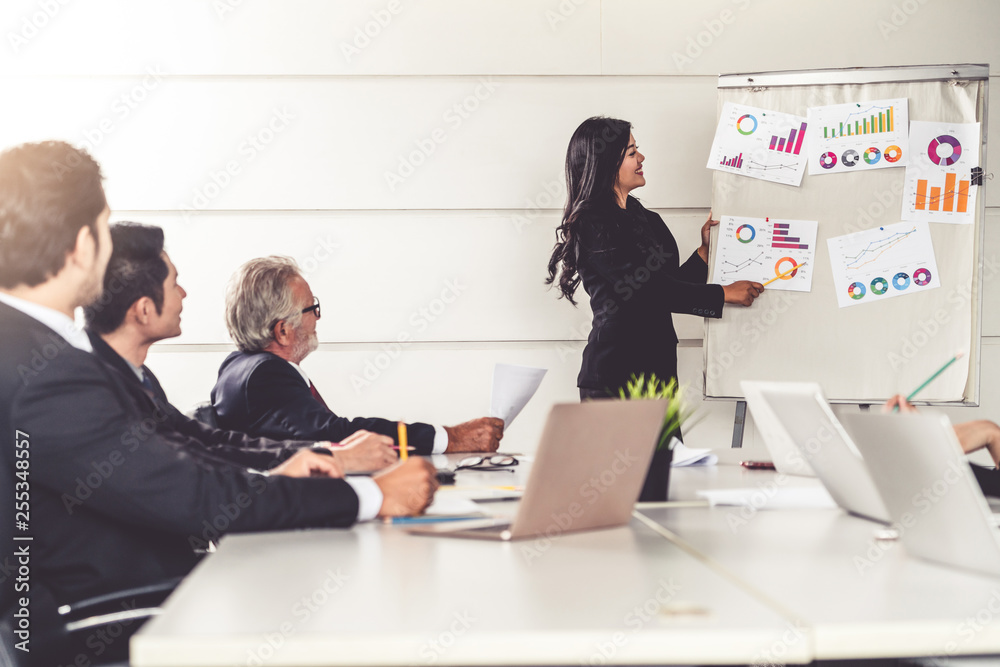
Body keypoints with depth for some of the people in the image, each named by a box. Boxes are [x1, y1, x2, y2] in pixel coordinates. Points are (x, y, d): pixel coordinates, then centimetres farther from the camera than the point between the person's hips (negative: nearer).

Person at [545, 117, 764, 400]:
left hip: (659, 364, 7)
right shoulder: (593, 226, -11)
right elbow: (647, 291, -16)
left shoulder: (647, 220, 15)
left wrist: (705, 248, 9)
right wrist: (725, 294, -12)